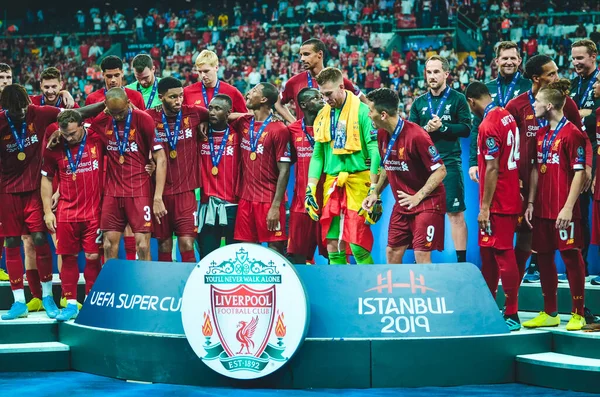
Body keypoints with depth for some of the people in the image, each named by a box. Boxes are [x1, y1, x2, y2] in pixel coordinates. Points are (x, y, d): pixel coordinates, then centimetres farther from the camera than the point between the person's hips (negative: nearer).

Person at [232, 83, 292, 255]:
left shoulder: (279, 130, -9)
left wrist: (276, 206, -15)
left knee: (275, 249, -5)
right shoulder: (243, 123, 8)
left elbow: (284, 171, -11)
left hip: (269, 201, -6)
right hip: (245, 199, 6)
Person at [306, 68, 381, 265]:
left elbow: (374, 152, -10)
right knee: (332, 245, 5)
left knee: (358, 245, -10)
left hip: (357, 181, -6)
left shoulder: (362, 111, -7)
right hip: (331, 185, 6)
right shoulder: (323, 115, 12)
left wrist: (374, 191, -13)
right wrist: (310, 188, 9)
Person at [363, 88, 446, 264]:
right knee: (392, 253, 6)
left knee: (421, 255, -12)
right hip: (402, 204, 8)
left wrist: (418, 197, -26)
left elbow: (440, 170, -19)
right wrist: (375, 193, 7)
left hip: (427, 203, -8)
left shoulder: (415, 135, -22)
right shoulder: (382, 134, 2)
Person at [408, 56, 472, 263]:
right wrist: (426, 129, -13)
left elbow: (466, 128, -7)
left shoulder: (457, 99, 2)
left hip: (449, 163, -4)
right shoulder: (419, 103, 12)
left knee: (455, 213, -5)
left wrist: (442, 127, -16)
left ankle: (461, 261, -1)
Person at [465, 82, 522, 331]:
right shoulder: (507, 116, 7)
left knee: (502, 254, -5)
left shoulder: (488, 125, -18)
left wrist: (485, 207, -16)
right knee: (488, 252, 17)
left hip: (497, 203, -9)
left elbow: (492, 169, -19)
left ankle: (512, 316, -3)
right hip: (511, 197, 9)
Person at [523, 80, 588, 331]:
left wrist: (568, 207, -18)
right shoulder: (541, 135, 12)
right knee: (544, 257, 11)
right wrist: (531, 203, 10)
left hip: (564, 210, -8)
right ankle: (550, 313, 22)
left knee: (571, 256, -2)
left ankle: (577, 314, 6)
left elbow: (579, 173, -13)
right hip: (542, 208, 8)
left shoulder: (572, 133, -10)